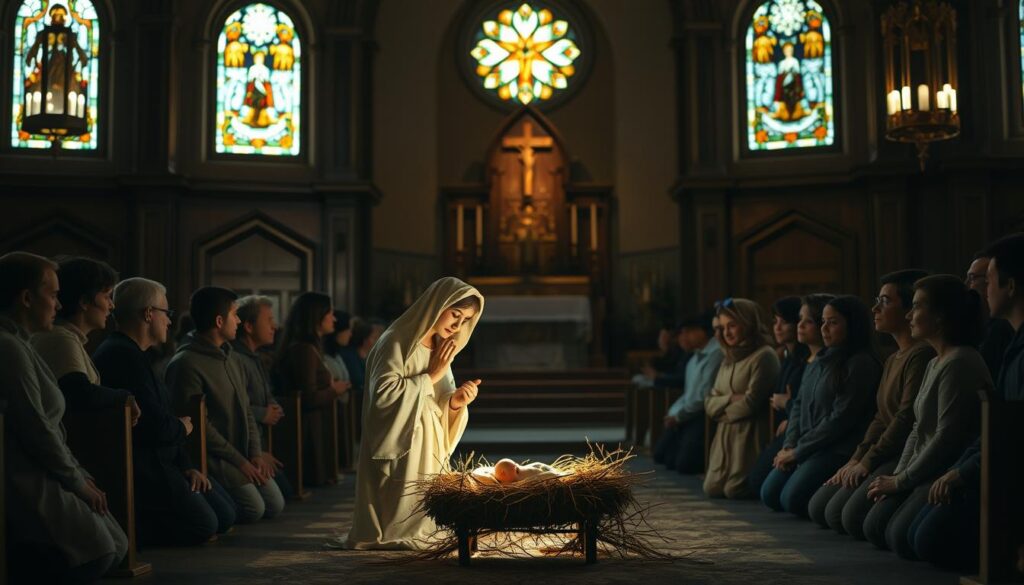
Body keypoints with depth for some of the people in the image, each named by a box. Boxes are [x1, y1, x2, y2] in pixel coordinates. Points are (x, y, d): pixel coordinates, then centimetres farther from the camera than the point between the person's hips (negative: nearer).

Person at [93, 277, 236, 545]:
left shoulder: (131, 353, 16)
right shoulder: (124, 356, -18)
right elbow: (156, 427, -23)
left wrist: (187, 465, 5)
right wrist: (183, 427, -1)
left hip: (157, 460, 11)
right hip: (139, 468, -11)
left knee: (225, 515, 8)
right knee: (203, 525, -16)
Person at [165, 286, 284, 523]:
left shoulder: (231, 358, 13)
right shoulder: (186, 363, -16)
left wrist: (255, 453, 1)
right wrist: (239, 461, -16)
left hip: (241, 453, 8)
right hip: (212, 457, -8)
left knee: (275, 505, 2)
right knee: (253, 508, -19)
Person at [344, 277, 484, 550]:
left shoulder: (440, 350, 14)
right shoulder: (397, 342, -11)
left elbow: (435, 406, 13)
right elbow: (383, 393, -23)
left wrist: (456, 401, -10)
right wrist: (431, 376, -15)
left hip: (429, 450, 8)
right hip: (399, 450, -8)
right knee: (400, 517, -7)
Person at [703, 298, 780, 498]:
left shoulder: (764, 356, -9)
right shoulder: (729, 359, 17)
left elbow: (751, 402, -14)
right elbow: (709, 404, 11)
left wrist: (722, 410, 1)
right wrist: (730, 399, -9)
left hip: (750, 434, -8)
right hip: (725, 435, 8)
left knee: (734, 489, -15)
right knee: (712, 489, -2)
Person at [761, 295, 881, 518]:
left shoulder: (860, 364, -12)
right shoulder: (819, 361, 14)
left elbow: (841, 418, -17)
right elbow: (800, 405, 14)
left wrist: (798, 451, -13)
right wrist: (789, 445, -1)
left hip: (837, 449, -8)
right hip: (807, 448, 8)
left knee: (792, 498, -21)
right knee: (769, 494, 0)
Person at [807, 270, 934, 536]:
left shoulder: (922, 354, -14)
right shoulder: (892, 360, 19)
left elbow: (907, 418, -19)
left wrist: (867, 462, -15)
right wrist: (855, 459, 6)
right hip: (884, 457, 10)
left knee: (853, 516, -24)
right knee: (819, 509, 5)